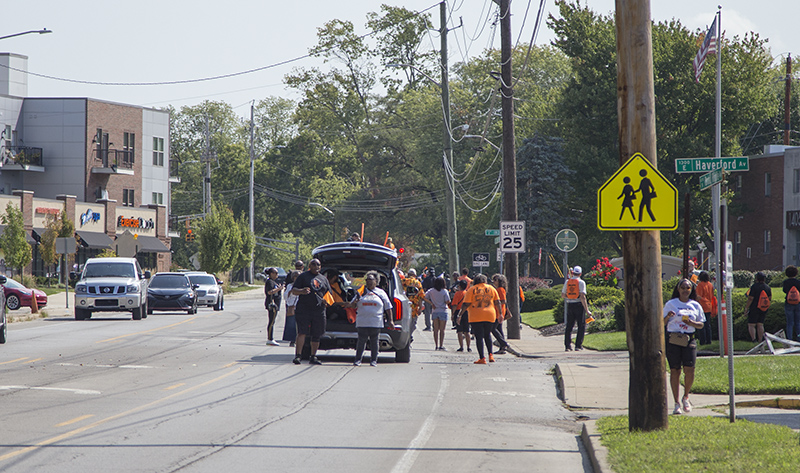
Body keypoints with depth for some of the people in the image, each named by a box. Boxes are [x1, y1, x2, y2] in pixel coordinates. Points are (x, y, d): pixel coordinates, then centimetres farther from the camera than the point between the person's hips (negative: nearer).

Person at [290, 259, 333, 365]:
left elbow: (328, 293, 26)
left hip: (319, 311, 4)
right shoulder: (303, 276, 6)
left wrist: (326, 301, 3)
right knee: (302, 332, -13)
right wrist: (302, 291, -22)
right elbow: (294, 290, 0)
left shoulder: (323, 279, 19)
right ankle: (297, 356, -15)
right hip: (304, 310, -4)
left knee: (316, 335, 6)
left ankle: (313, 357, 15)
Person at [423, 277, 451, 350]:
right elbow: (447, 301, -14)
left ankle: (436, 345, 7)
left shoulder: (431, 291, 0)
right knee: (442, 330, 3)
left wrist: (431, 303, 0)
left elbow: (425, 297, -6)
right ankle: (441, 345, -1)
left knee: (436, 330, 8)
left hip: (434, 311, 3)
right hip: (443, 311, -3)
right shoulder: (444, 291, -10)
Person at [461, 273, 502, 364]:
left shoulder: (472, 289, -1)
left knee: (479, 337, -1)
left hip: (476, 317, -4)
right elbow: (497, 302, 9)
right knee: (487, 334, 20)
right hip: (490, 316, 4)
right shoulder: (491, 288, 9)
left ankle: (482, 358, -6)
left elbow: (466, 304, -6)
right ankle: (490, 355, 8)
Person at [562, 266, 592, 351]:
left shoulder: (567, 282, 5)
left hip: (570, 305, 4)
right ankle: (578, 345, -1)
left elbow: (562, 295, 11)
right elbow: (582, 297, -16)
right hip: (579, 305, -4)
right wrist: (587, 310, -14)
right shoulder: (581, 282, -8)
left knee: (569, 326, 9)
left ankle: (567, 346, 4)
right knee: (581, 326, 5)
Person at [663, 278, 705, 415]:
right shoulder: (670, 304, 5)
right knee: (675, 371, -3)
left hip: (689, 340, 1)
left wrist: (692, 323, -6)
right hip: (673, 340, -1)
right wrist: (667, 317, -16)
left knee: (689, 369, -11)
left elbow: (701, 324, 14)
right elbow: (662, 323, 6)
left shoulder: (695, 306, 11)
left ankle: (686, 397, 13)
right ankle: (677, 403, 5)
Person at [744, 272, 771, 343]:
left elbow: (750, 299, -15)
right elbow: (770, 298, 10)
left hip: (754, 308, -6)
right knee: (760, 324, 11)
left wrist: (746, 308, -10)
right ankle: (760, 340, 7)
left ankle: (754, 339, -17)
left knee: (751, 325, -1)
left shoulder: (754, 286, -13)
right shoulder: (767, 287, 4)